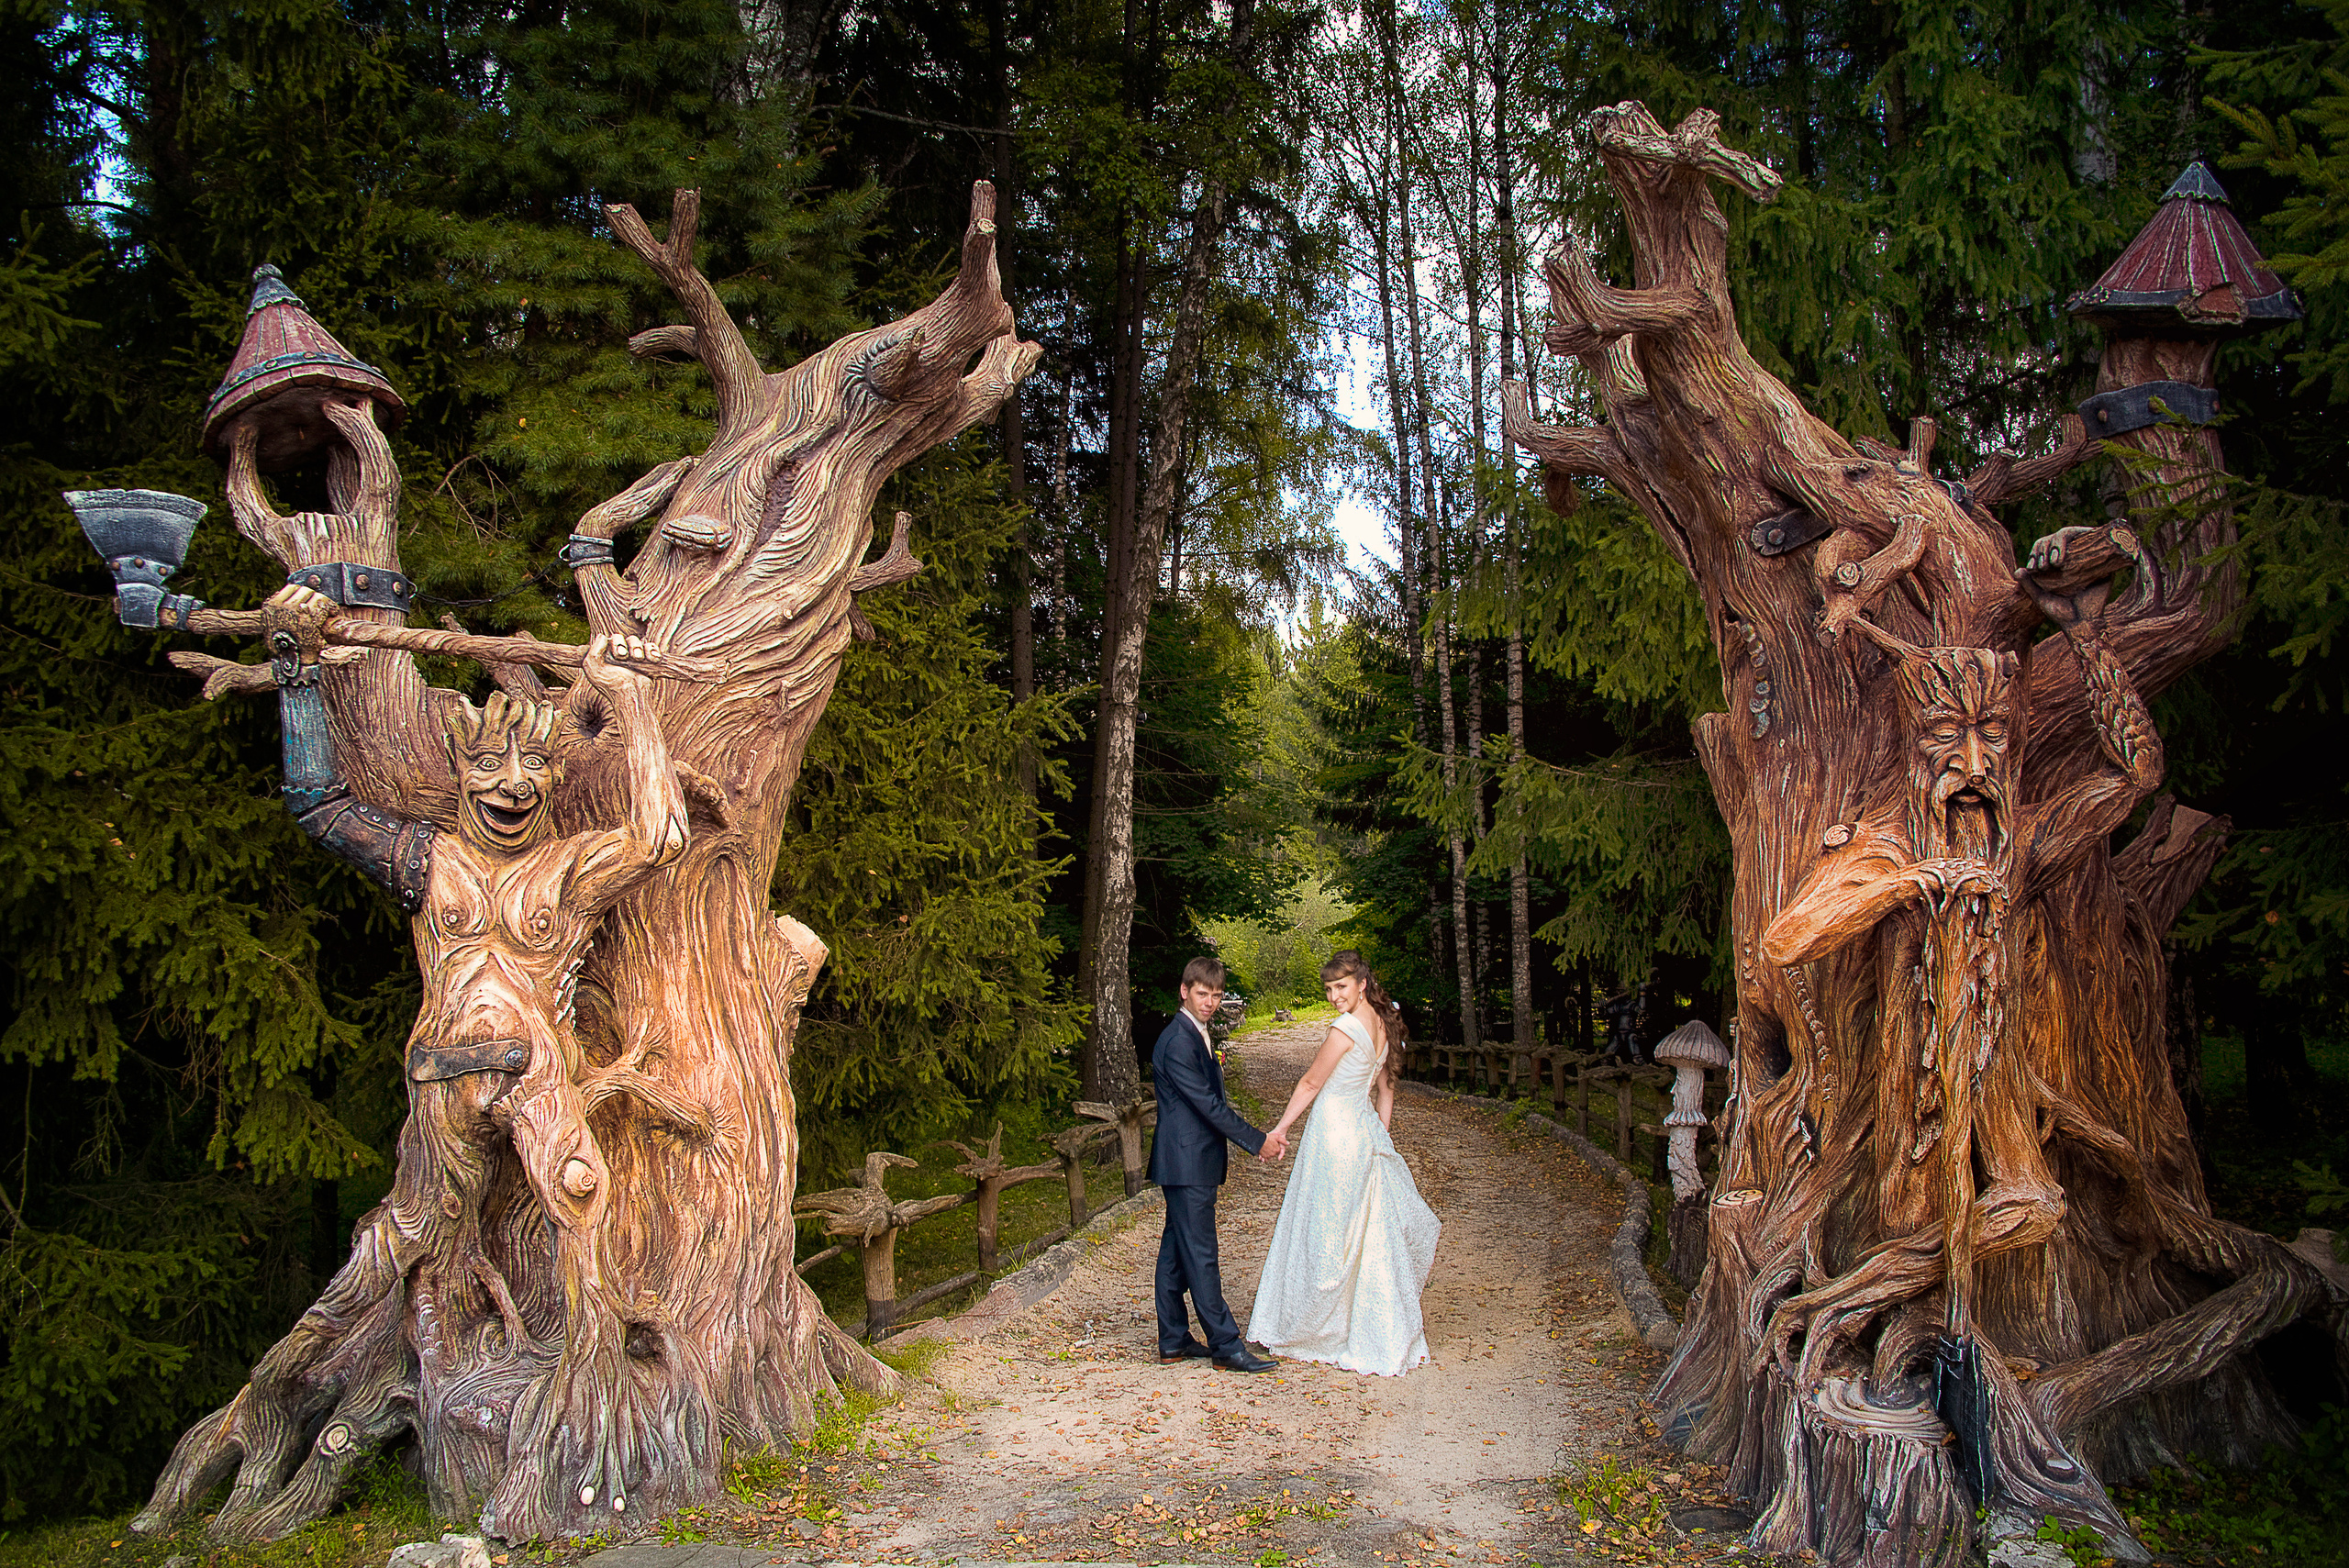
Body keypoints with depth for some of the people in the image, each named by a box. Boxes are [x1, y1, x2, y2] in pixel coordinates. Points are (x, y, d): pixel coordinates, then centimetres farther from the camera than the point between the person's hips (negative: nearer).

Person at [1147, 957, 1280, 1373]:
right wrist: (1256, 1141, -15)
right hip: (1187, 1163, -10)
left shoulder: (1195, 1035, 15)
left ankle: (1174, 1341, 20)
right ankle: (1226, 1346, -1)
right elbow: (1208, 1104, -20)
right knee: (1200, 1255, -4)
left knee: (1176, 1252, 13)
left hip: (1189, 1162, 10)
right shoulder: (1177, 1042, -18)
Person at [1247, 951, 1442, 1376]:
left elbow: (1311, 1083, -11)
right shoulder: (1382, 1025, 7)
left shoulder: (1347, 1028, -19)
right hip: (1365, 1130, 9)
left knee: (1327, 1232, 2)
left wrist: (1279, 1129, -2)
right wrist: (1380, 1140, 19)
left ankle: (1299, 1328, 15)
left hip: (1334, 1130, -9)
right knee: (1370, 1235, 12)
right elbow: (1385, 1091, 14)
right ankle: (1383, 1337, 18)